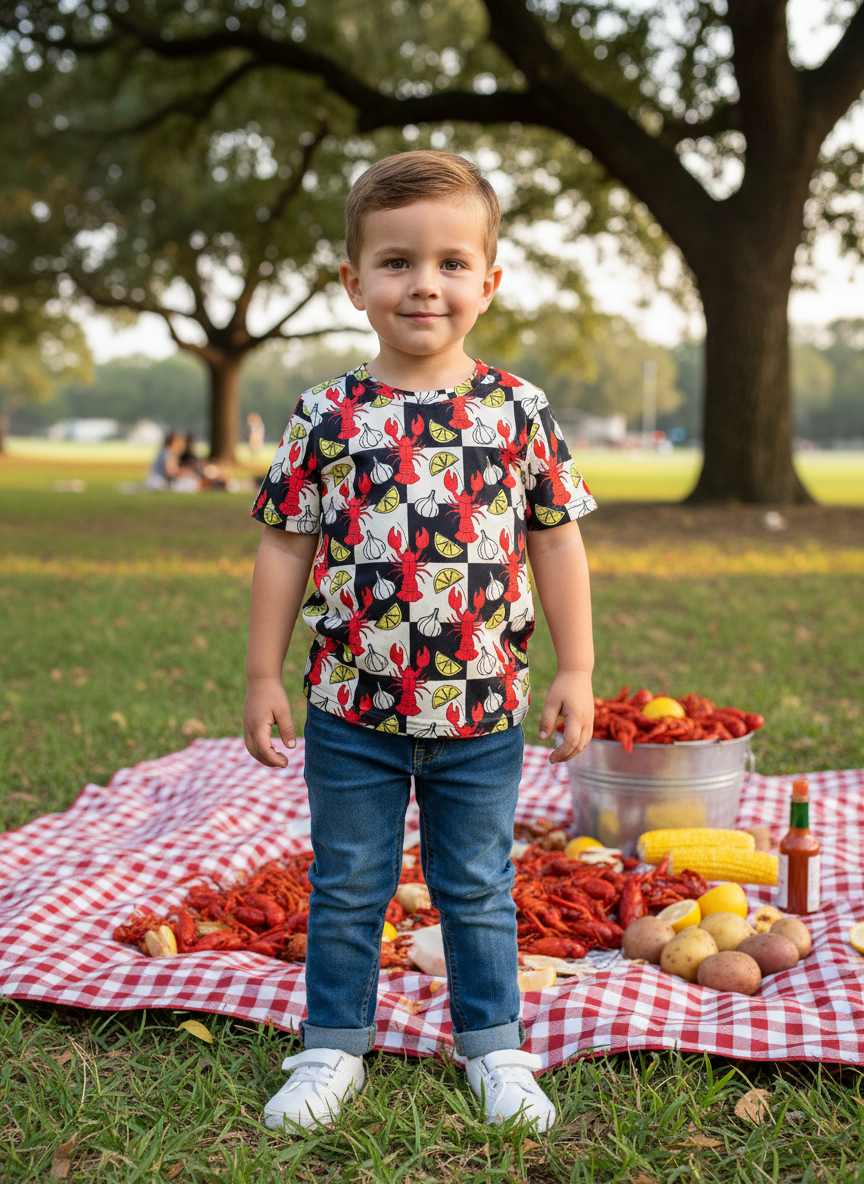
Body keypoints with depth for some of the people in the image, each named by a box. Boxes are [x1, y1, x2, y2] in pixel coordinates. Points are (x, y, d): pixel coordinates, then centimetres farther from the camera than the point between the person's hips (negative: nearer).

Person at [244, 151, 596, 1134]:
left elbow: (556, 540, 2)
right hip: (352, 709, 0)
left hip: (482, 711, 0)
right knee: (346, 889, 14)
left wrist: (574, 670, 1)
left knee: (478, 890, 15)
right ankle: (334, 1048, 32)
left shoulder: (516, 411, -3)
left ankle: (495, 1049, 33)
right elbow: (286, 546, 1)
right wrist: (262, 675, 0)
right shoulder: (328, 417, -4)